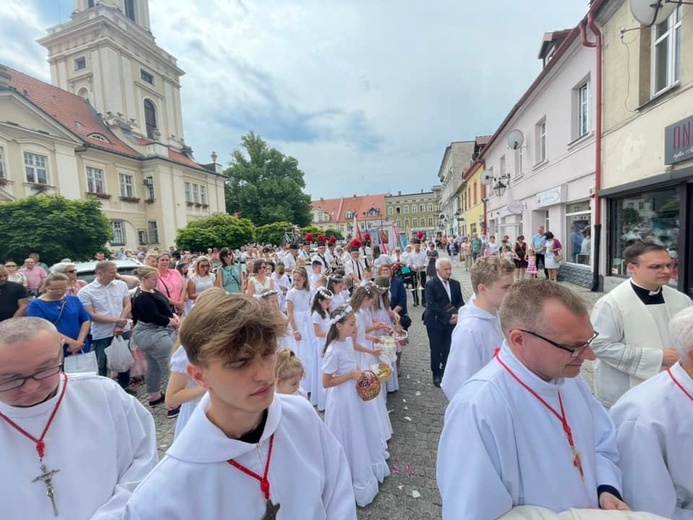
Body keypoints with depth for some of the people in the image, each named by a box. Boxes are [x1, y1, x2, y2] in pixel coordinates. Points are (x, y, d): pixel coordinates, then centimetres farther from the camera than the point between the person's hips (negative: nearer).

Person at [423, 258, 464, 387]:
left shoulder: (455, 284, 6)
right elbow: (432, 305, -18)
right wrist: (448, 316, -18)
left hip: (451, 322, 4)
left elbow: (460, 302, 6)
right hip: (435, 322, -4)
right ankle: (436, 374, 25)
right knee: (436, 350, 7)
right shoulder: (430, 284, -11)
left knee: (449, 349, 8)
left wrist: (457, 315, -13)